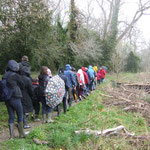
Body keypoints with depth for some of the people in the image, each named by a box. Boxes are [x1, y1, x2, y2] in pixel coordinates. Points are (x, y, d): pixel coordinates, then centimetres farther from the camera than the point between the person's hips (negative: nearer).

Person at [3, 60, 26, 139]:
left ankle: (11, 135, 12)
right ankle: (21, 134, 20)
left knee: (11, 117, 12)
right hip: (15, 98, -6)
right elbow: (22, 85, -1)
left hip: (7, 99, 6)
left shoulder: (4, 75, 5)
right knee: (20, 116, 10)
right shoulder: (16, 75, -13)